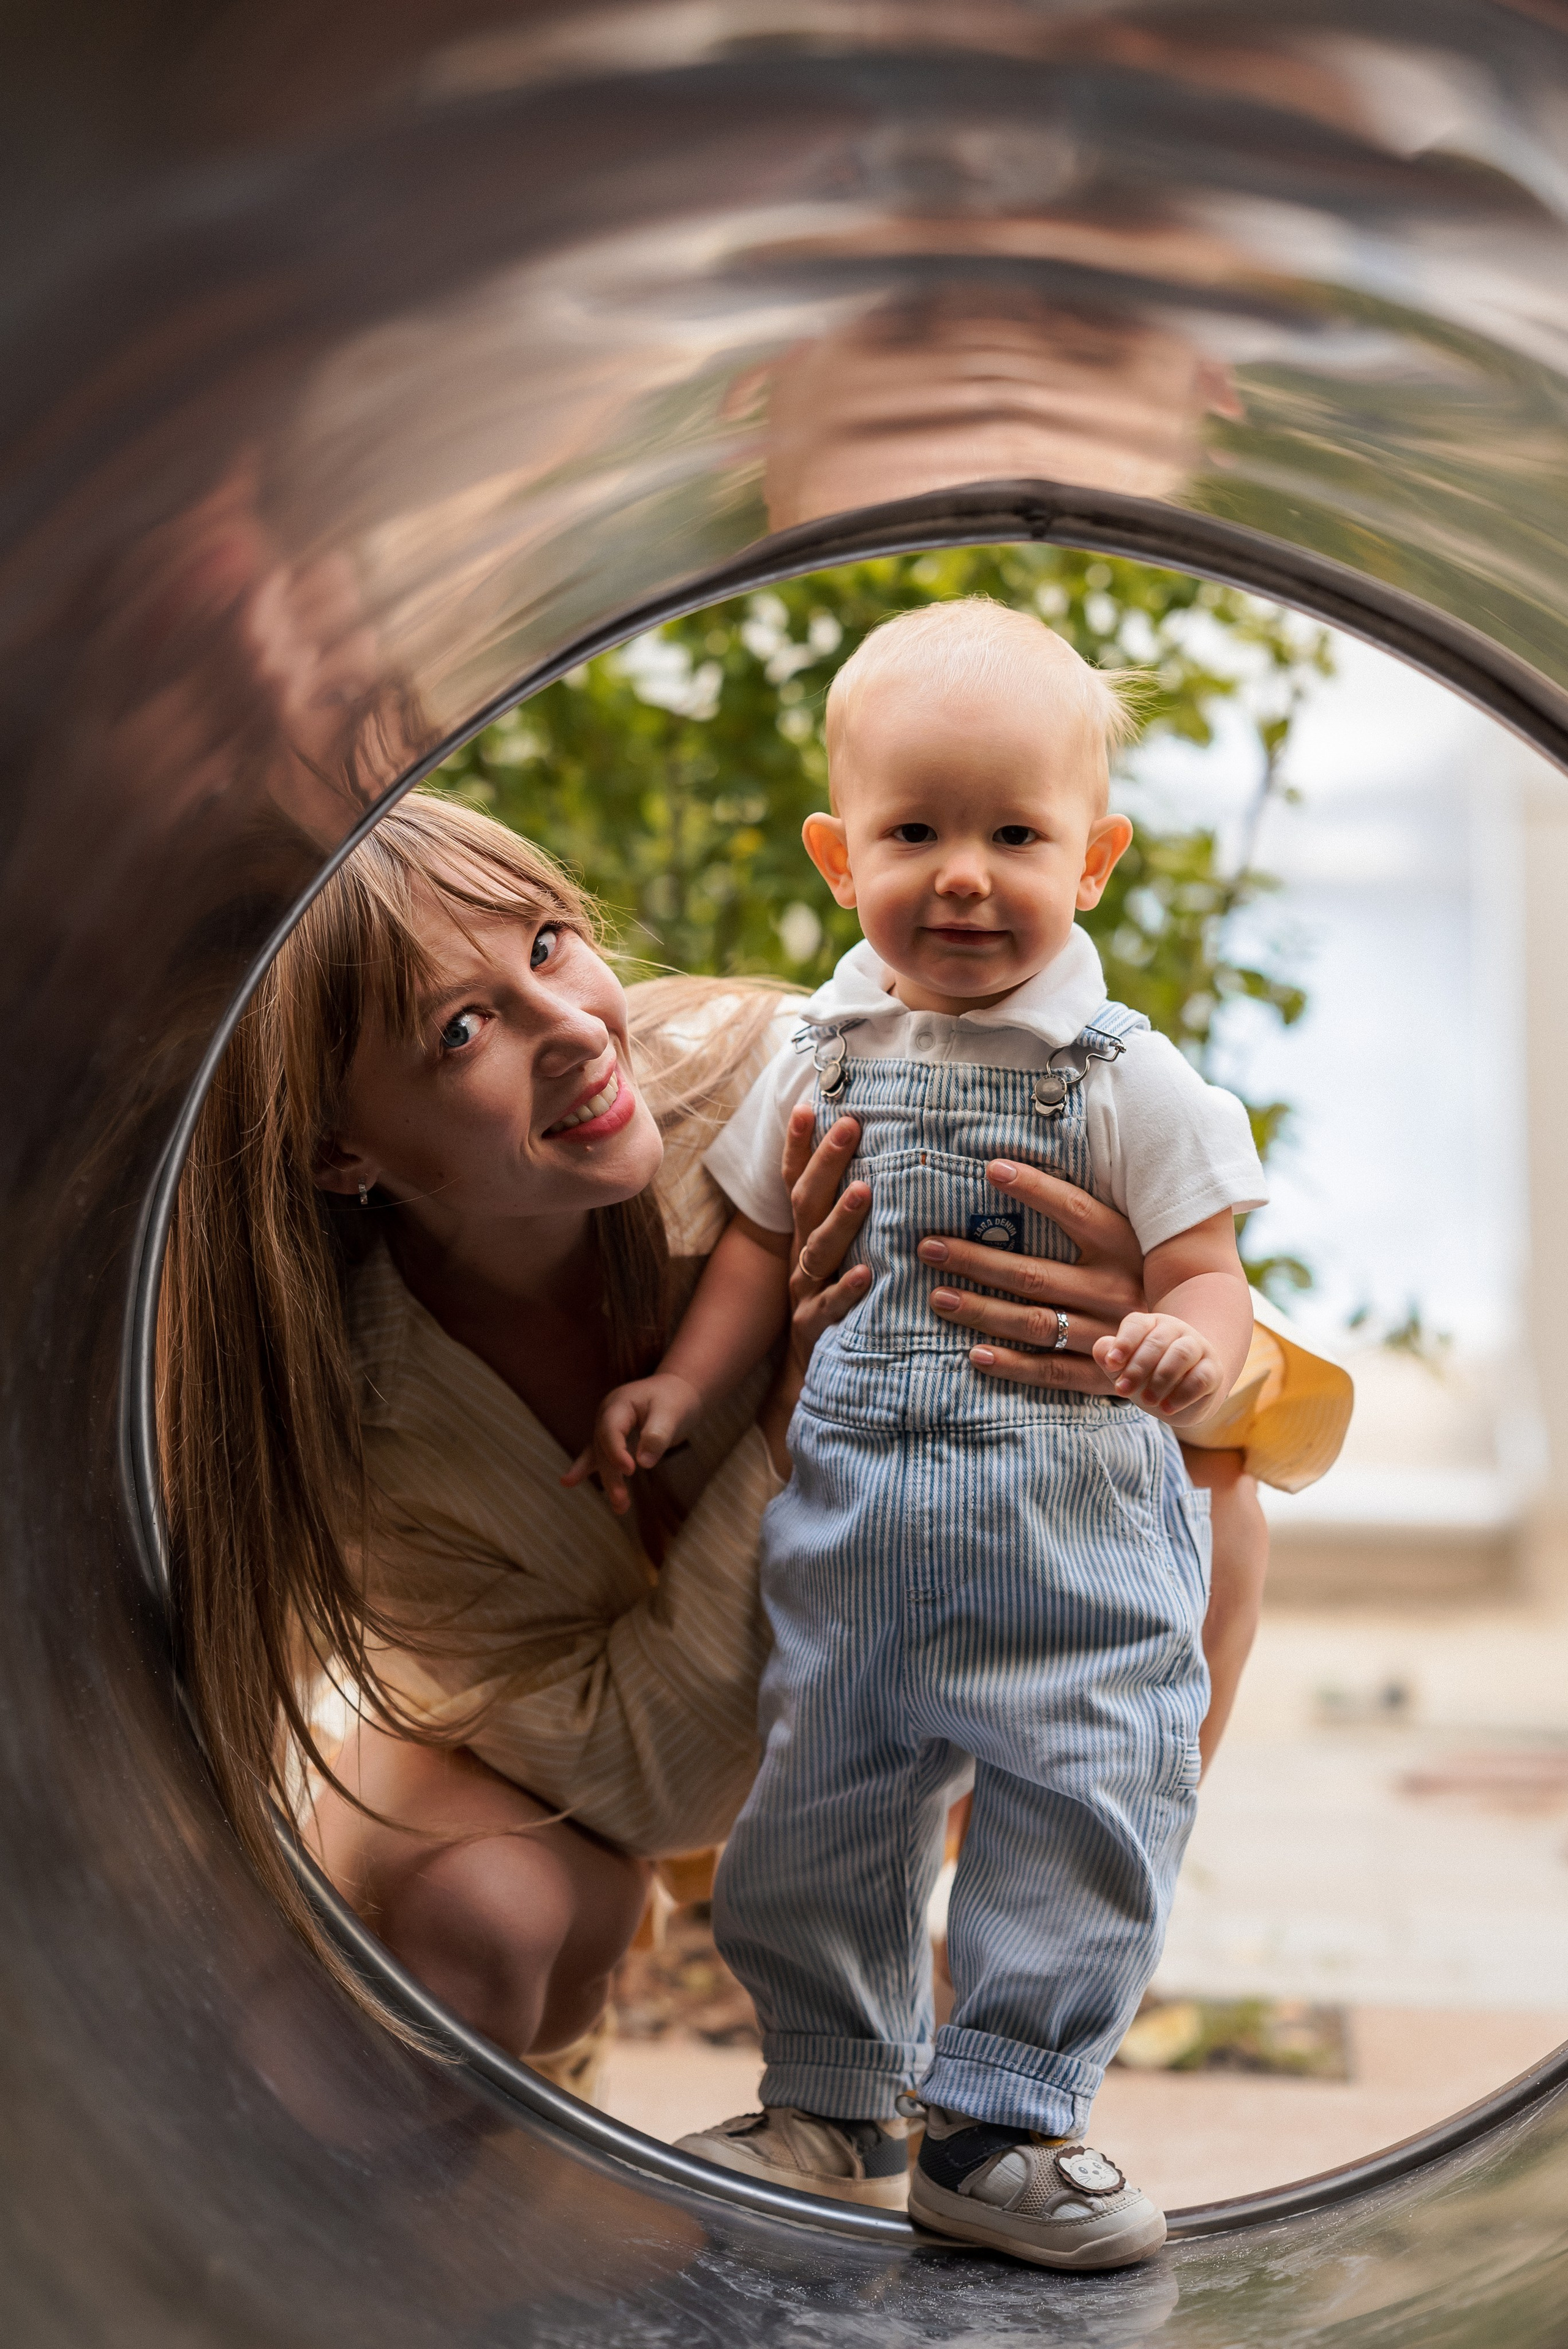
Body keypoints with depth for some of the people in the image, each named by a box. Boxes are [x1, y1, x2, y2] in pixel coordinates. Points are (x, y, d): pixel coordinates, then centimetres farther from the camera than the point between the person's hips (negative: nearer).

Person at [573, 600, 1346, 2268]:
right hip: (850, 1524, 3)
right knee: (818, 1806, 12)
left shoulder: (1128, 1080, -6)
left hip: (1075, 1541, -3)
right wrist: (680, 1393, 5)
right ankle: (832, 2101, 31)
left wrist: (1186, 1350, -30)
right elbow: (764, 1245, 15)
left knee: (1077, 1817, -3)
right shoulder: (820, 1057, 4)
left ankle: (1002, 2125, 13)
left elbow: (1204, 1275, -8)